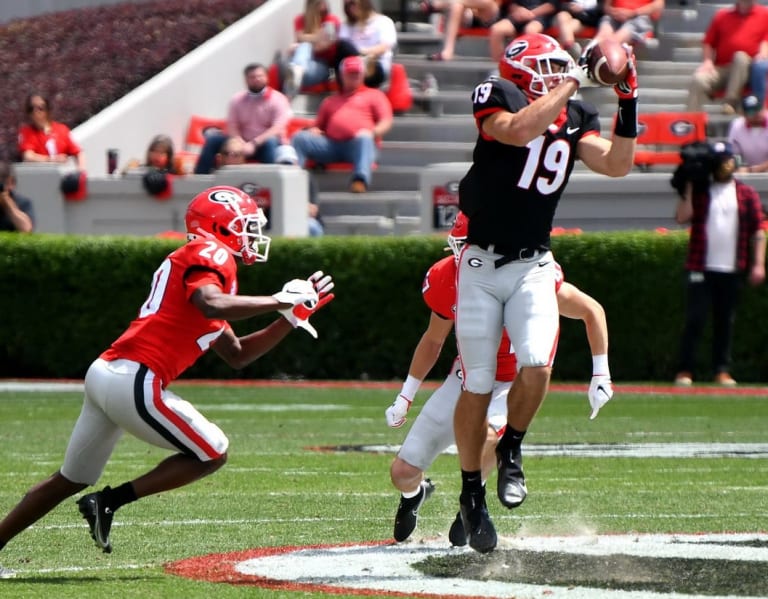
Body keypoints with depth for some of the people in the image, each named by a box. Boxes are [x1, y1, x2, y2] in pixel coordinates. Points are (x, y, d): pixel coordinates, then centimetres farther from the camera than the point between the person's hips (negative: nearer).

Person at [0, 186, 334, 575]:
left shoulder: (204, 260, 26)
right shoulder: (211, 254, -2)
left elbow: (237, 355, 28)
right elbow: (210, 305, -25)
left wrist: (293, 315, 25)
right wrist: (280, 301, -15)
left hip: (102, 372, 10)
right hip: (134, 382, -10)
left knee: (70, 480, 21)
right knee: (212, 454, 4)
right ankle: (109, 501, -1)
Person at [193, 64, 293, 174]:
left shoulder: (278, 100, -9)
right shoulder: (237, 99, 3)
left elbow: (278, 130, -20)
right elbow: (232, 126, -2)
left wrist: (254, 143, -32)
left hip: (265, 146, -4)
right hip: (244, 145, 4)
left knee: (270, 141, -37)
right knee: (212, 138, -15)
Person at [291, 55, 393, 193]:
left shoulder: (374, 95, 24)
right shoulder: (330, 100, 36)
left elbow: (386, 122, 10)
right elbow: (318, 125, 32)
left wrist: (373, 133, -12)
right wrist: (314, 130, 6)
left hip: (356, 145, -4)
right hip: (331, 144, 4)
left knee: (364, 138, -41)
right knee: (299, 137, -20)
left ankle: (360, 180, -64)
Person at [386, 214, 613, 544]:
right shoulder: (446, 281, -11)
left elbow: (592, 312, -9)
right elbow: (433, 340, 10)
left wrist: (601, 376, -8)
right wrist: (405, 397, 11)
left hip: (513, 383, -4)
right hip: (466, 378, 4)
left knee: (486, 432, -39)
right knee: (402, 473, 0)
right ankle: (415, 493, 41)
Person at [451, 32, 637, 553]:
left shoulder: (576, 119, 7)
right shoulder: (497, 97, -8)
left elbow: (617, 165, -4)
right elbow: (519, 130, -29)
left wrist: (628, 102, -11)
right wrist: (572, 82, -21)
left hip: (533, 269, 3)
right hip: (482, 266, -3)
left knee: (536, 365, -20)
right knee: (478, 386, 0)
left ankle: (511, 450, 8)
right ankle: (472, 493, 16)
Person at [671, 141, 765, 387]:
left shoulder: (746, 194, 9)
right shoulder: (699, 190, 8)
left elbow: (758, 230, 5)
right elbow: (682, 217, -7)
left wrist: (758, 264, -4)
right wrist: (689, 186, -5)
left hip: (732, 269, 1)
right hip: (701, 268, -1)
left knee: (725, 321, 4)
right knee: (695, 318, -6)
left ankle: (722, 371, 10)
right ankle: (684, 371, -3)